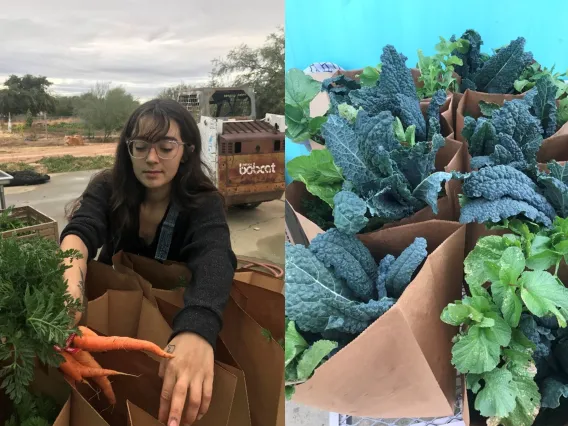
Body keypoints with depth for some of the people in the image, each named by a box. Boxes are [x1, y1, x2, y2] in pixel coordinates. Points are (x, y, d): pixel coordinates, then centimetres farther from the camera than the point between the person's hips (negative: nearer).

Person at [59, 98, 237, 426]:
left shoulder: (204, 203, -19)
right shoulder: (107, 188, -12)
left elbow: (214, 258, -39)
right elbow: (80, 231, -30)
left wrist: (197, 330, -61)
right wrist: (71, 284, -55)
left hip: (173, 319, -2)